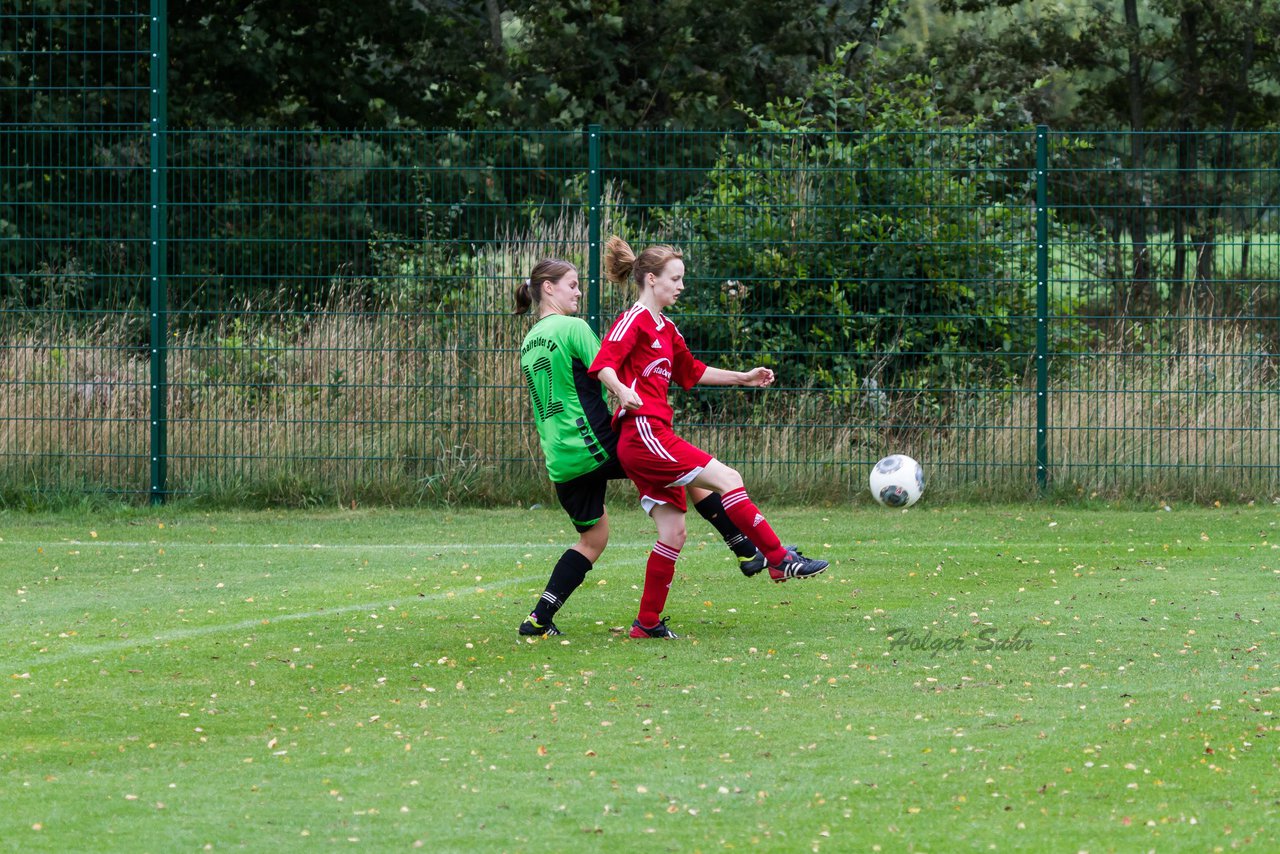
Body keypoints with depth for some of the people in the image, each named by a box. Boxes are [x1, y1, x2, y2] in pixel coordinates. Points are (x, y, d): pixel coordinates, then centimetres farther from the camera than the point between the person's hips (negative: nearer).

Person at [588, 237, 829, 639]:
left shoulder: (666, 329, 21)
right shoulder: (633, 321, -8)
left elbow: (692, 372, 34)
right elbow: (602, 365, -21)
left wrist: (742, 377, 33)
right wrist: (622, 391, -41)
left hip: (655, 438, 10)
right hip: (643, 433, -10)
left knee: (673, 531, 6)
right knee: (728, 479, -14)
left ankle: (648, 622, 9)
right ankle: (780, 559, -9)